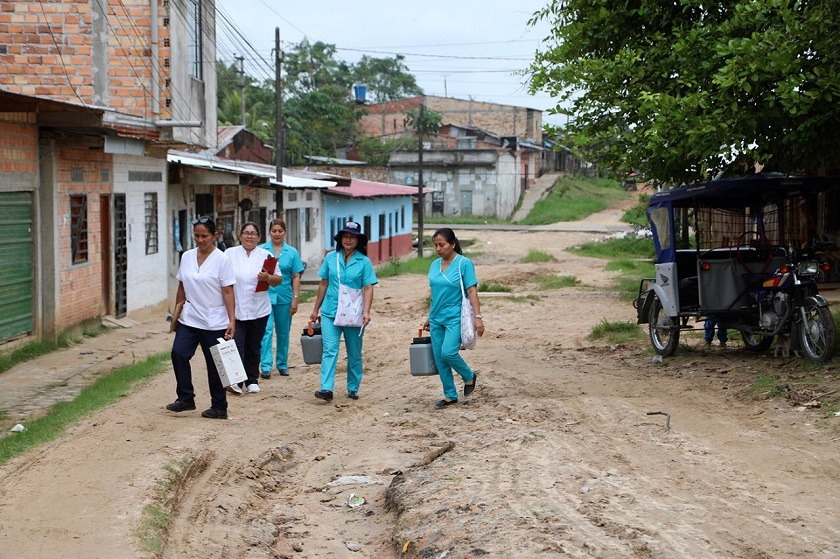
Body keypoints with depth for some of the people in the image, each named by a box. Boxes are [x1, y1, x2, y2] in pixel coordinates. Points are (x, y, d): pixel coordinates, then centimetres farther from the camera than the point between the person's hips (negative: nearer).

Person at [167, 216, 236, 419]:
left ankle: (219, 407, 13)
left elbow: (228, 292, -11)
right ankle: (185, 398, -1)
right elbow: (182, 288, 14)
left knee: (214, 364, 3)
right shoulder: (187, 257, 6)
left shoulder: (221, 260, -8)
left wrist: (232, 321, -16)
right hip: (189, 319, 4)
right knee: (178, 353, -12)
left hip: (214, 322, -4)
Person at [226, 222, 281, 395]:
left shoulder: (266, 255, 6)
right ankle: (235, 381, -12)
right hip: (235, 309, -1)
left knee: (253, 348, 11)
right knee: (236, 345, -12)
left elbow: (278, 280, 6)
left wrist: (267, 278, -15)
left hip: (258, 310, 1)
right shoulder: (230, 254, 4)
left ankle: (252, 381, 21)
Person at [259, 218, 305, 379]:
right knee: (266, 331, -11)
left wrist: (295, 298, -1)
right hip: (265, 295, -2)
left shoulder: (292, 252, 5)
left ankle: (282, 364, 24)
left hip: (284, 298, 2)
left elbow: (296, 277, 4)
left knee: (283, 333, 11)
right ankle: (266, 366, -12)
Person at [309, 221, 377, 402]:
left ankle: (353, 389, 22)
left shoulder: (364, 262, -2)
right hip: (330, 312, 1)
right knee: (329, 350, -11)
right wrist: (316, 309, 14)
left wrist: (366, 311, -18)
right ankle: (326, 389, -18)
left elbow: (368, 288, -6)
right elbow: (323, 284, 11)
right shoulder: (331, 258, 4)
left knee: (354, 354, 10)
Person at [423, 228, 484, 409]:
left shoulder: (464, 263, -8)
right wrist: (429, 318, 21)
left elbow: (472, 291, -11)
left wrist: (478, 317, -17)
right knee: (439, 359, 5)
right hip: (437, 319, 6)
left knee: (448, 352, -21)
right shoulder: (435, 265, 9)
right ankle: (450, 395, 17)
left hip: (455, 317, -6)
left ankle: (469, 377, 7)